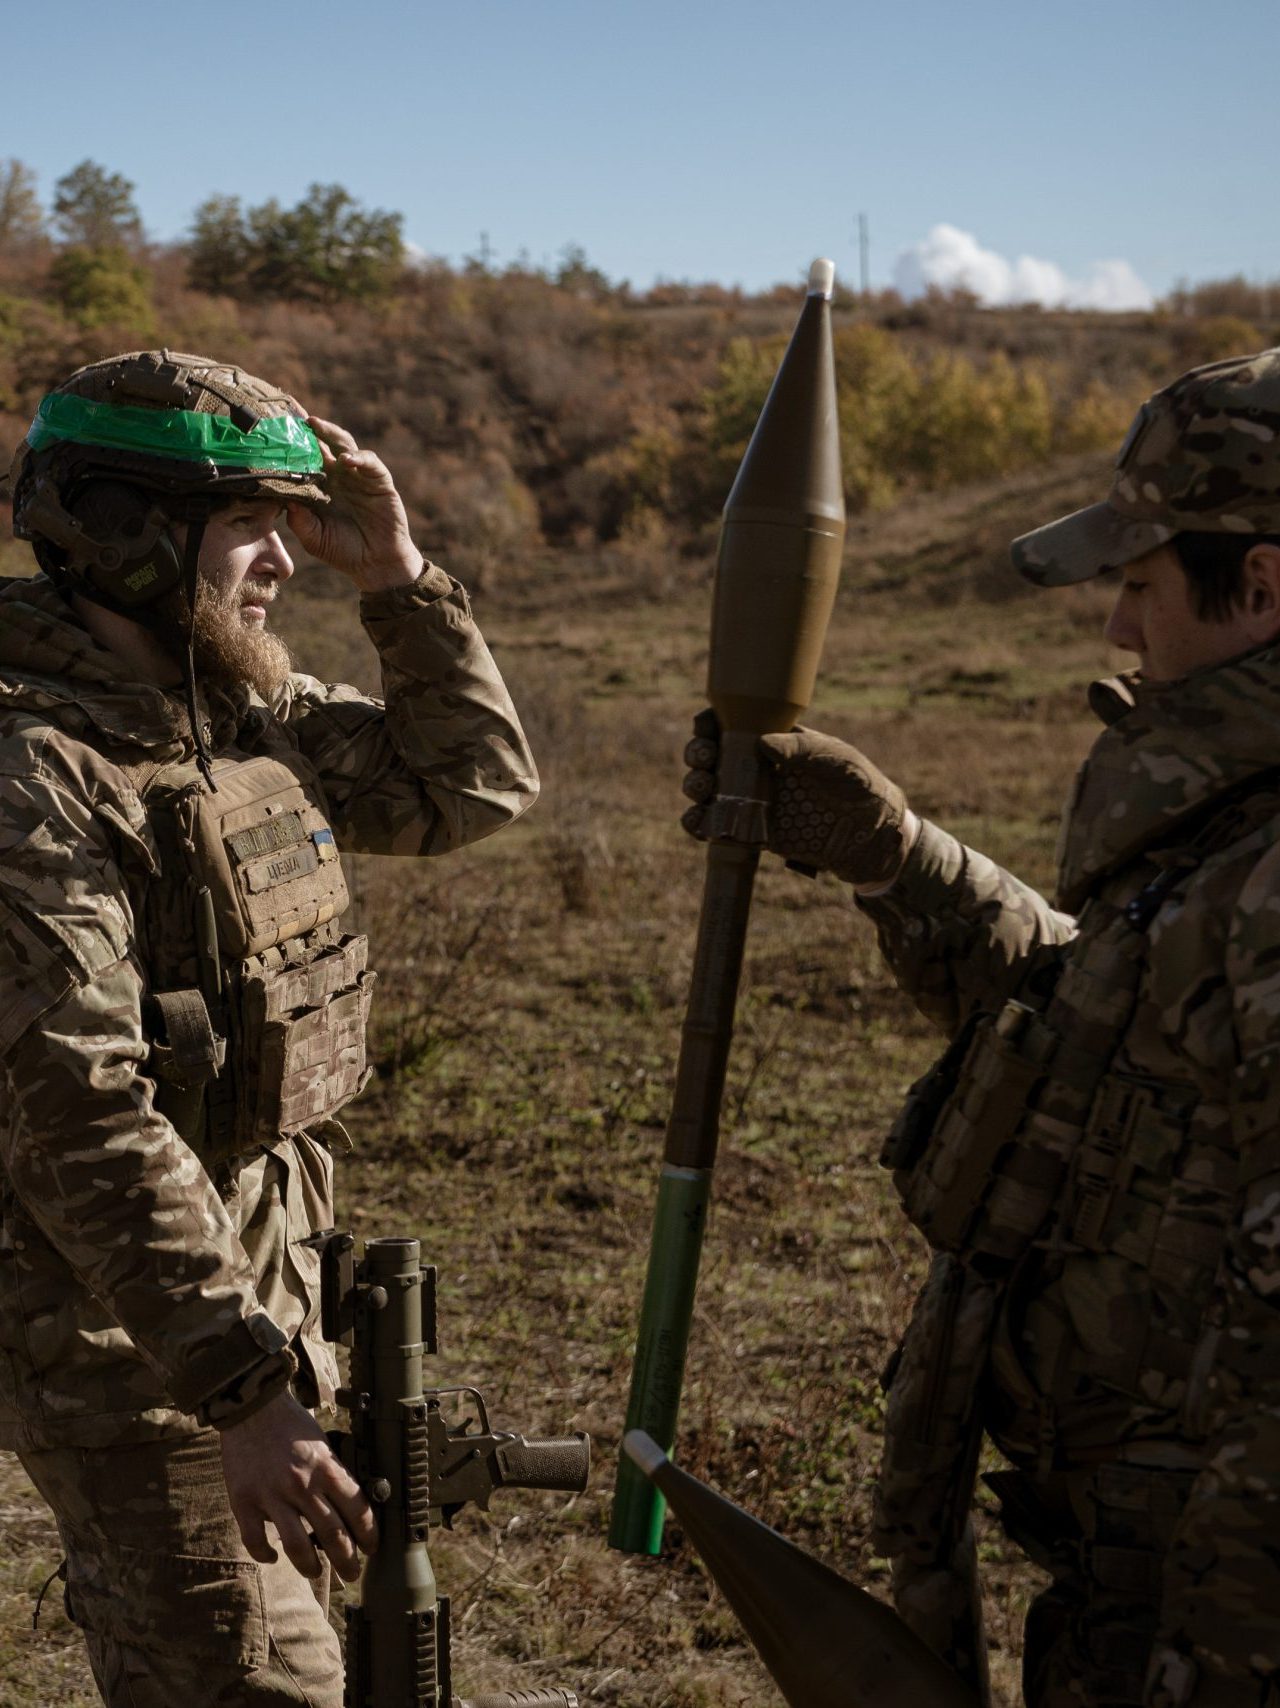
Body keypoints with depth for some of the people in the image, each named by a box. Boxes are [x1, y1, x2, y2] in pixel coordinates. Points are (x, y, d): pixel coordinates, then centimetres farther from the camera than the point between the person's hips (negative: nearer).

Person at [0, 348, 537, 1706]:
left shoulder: (246, 710, 3)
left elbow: (474, 788, 11)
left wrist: (396, 577, -1)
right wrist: (244, 1391, -32)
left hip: (256, 1271, 8)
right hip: (116, 1313, -8)